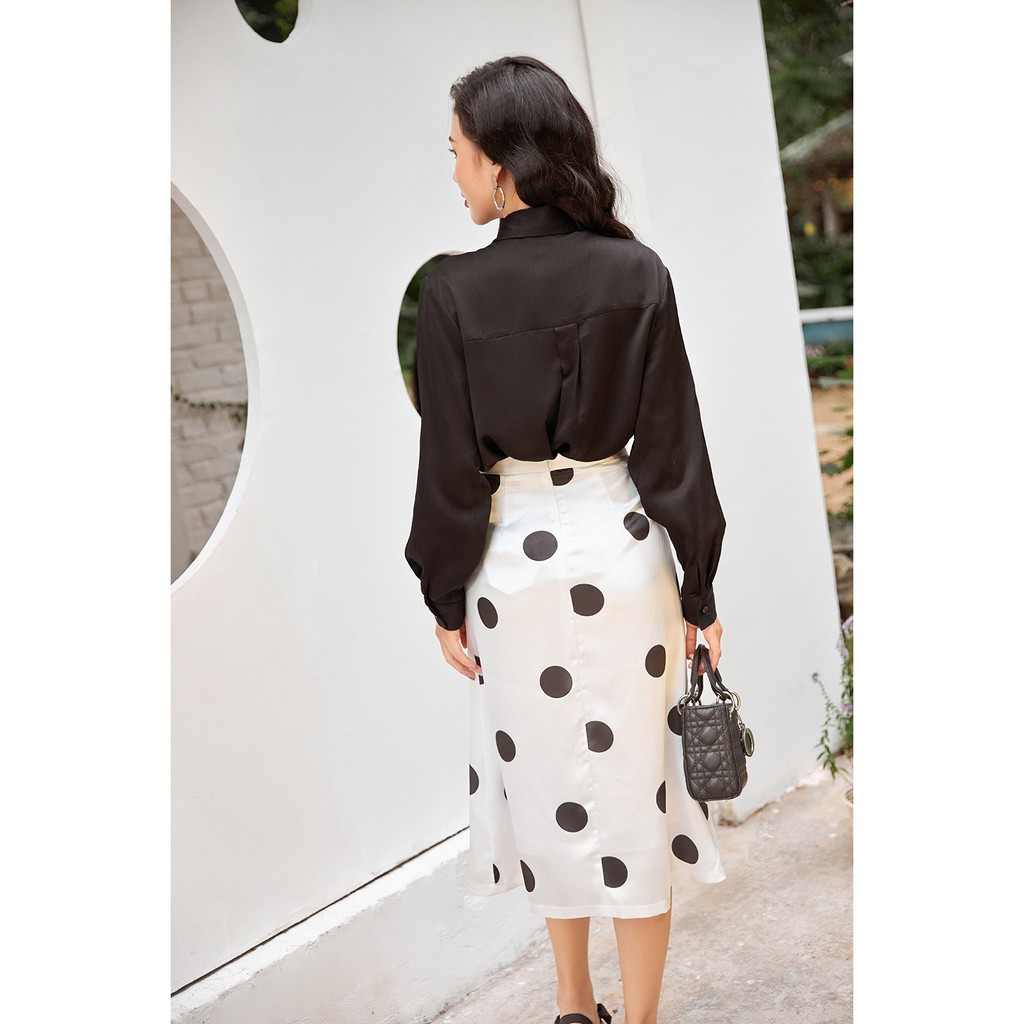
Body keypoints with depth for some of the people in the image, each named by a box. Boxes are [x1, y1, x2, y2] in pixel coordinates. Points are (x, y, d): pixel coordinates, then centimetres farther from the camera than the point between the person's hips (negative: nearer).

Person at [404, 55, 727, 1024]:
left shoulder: (452, 293, -11)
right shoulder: (638, 273, -7)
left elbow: (450, 469, -8)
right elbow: (673, 448, -5)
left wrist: (446, 601, 4)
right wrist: (699, 589, 3)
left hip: (514, 560, 0)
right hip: (621, 550, 1)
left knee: (549, 780, 17)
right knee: (636, 785, 12)